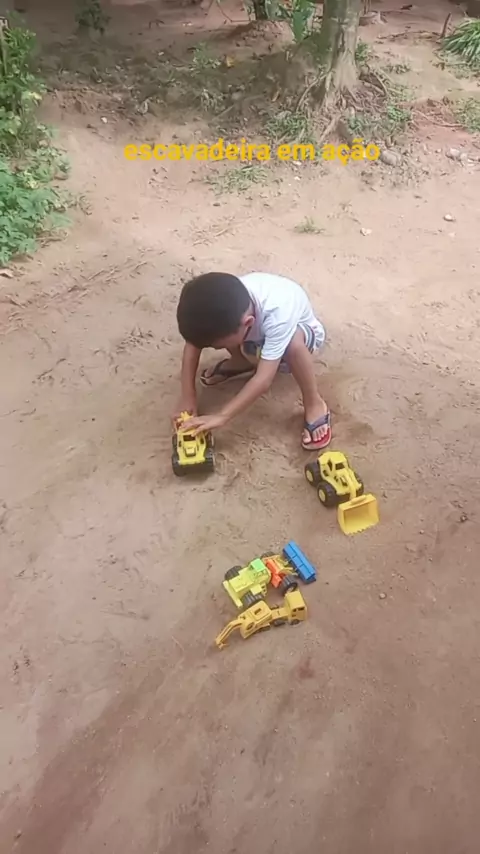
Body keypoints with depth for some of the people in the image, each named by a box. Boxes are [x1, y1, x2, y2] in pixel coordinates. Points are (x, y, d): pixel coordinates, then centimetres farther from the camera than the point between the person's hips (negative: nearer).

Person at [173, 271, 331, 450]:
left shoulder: (278, 313, -44)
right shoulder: (224, 305, -31)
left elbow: (264, 379, -46)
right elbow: (194, 339, -19)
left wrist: (222, 415, -48)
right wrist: (187, 395, -25)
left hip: (299, 332, -4)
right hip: (258, 333, 4)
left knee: (293, 343, -40)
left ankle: (314, 404, -18)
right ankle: (242, 364, 7)